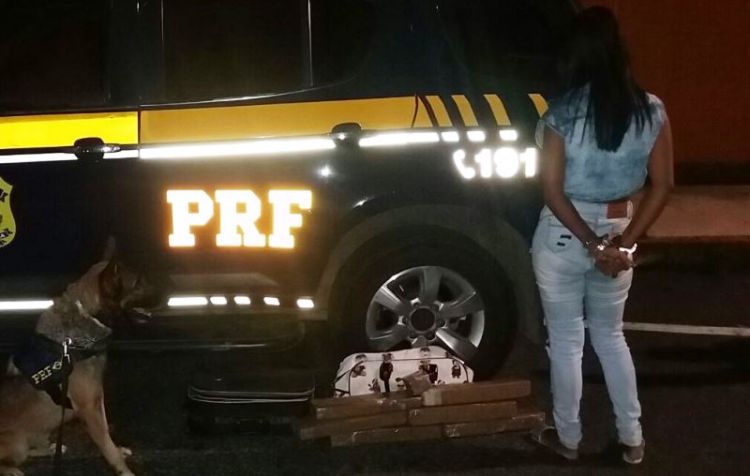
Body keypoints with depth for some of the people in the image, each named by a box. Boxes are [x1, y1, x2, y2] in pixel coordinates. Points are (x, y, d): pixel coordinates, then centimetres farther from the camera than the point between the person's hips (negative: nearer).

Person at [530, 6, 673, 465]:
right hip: (618, 233, 3)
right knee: (610, 335, 22)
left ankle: (568, 437, 27)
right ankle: (632, 438, 27)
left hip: (564, 237, -3)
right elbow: (662, 185, -6)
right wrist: (624, 242, -6)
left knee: (566, 340, 13)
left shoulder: (561, 115, -16)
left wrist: (592, 244, -12)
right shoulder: (652, 111, -7)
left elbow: (553, 192, -17)